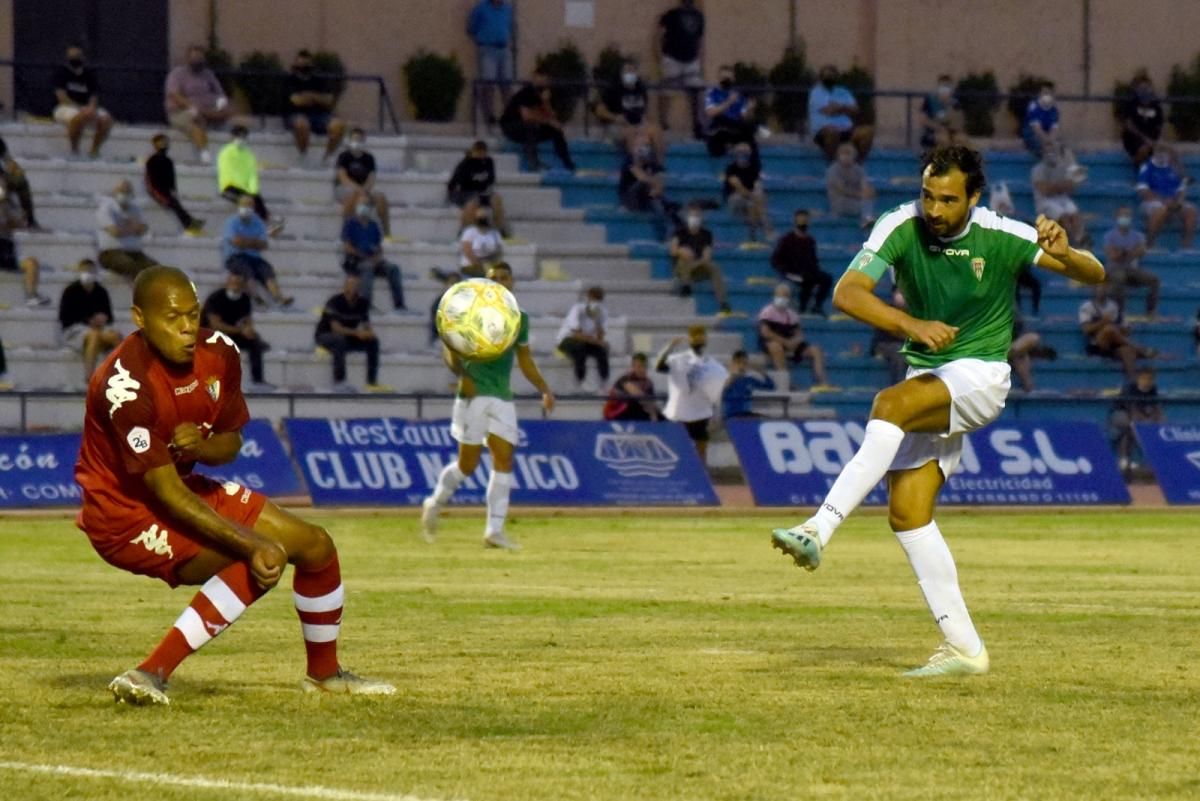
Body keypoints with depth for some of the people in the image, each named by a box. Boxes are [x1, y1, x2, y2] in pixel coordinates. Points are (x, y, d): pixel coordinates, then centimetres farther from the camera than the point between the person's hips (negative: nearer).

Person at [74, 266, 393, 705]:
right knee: (260, 564, -27)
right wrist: (253, 544, -32)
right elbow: (166, 493, -29)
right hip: (124, 514, -8)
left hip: (188, 487, 8)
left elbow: (231, 442, 5)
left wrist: (203, 446, -22)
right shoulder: (126, 386, -30)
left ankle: (324, 672, 29)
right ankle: (153, 672, -28)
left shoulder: (218, 353, -9)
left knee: (315, 544, 7)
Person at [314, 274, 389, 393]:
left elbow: (366, 324, 0)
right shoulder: (334, 302, -23)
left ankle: (372, 382, -12)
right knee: (340, 341, -39)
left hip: (349, 338, 6)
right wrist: (356, 333, -39)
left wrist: (369, 332, -25)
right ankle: (339, 383, -38)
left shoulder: (363, 303, -3)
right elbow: (336, 328, -29)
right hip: (326, 336, -6)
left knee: (373, 341, -12)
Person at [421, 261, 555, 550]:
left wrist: (544, 389, 12)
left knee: (503, 461, -6)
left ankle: (494, 531, -7)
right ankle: (434, 504, 23)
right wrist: (462, 374, -20)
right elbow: (450, 347, -3)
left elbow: (525, 359, 22)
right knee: (468, 463, -4)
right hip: (474, 394, -5)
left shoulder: (519, 318, 13)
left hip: (503, 397, 5)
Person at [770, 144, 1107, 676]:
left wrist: (1065, 255, -32)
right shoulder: (902, 227, -9)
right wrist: (913, 324, -34)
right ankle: (964, 648, 1)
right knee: (907, 513, -6)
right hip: (927, 382, 5)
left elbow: (1095, 275, -9)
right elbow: (847, 293, -20)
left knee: (891, 404, -33)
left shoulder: (1002, 237, -13)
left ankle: (819, 530, -42)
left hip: (980, 375, -4)